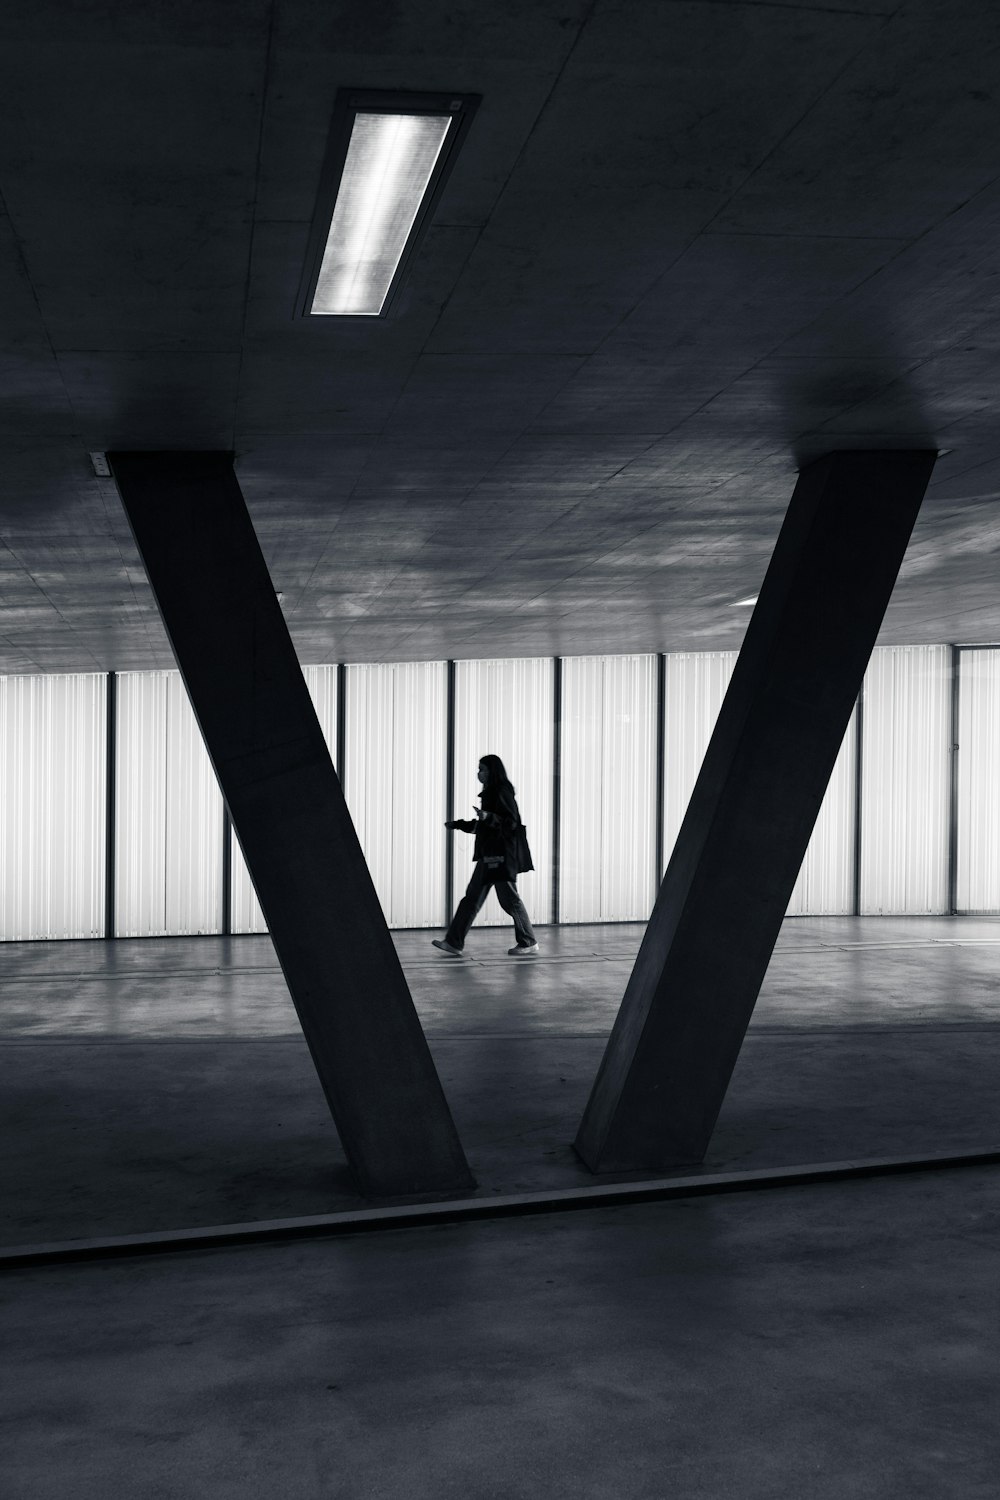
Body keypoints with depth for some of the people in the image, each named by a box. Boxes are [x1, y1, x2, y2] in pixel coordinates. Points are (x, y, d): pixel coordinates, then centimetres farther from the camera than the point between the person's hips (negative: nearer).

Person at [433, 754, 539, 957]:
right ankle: (454, 942, 9)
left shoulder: (502, 793, -11)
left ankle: (529, 942, 8)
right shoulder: (489, 794, 16)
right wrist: (458, 824, 23)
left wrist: (488, 817, -29)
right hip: (489, 854, 10)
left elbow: (511, 822, -17)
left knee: (509, 898, -4)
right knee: (472, 897, 8)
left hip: (502, 854, -10)